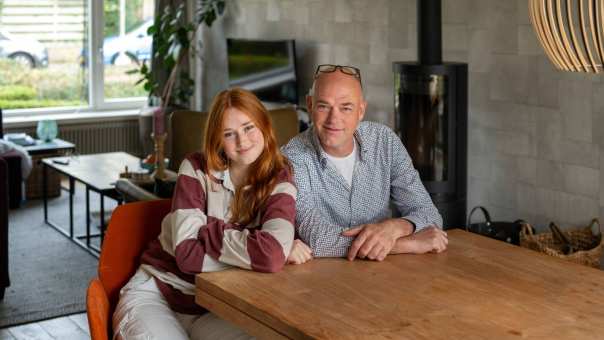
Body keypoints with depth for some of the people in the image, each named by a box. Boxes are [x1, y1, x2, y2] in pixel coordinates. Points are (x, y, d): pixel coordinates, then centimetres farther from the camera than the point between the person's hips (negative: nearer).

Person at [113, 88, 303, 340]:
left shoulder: (279, 181, -5)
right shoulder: (196, 168, -5)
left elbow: (273, 255, -26)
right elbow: (187, 254, -17)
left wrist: (207, 229, -17)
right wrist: (251, 249, -17)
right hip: (156, 293, -2)